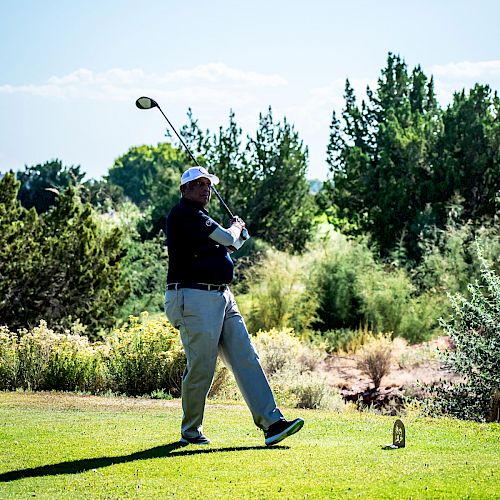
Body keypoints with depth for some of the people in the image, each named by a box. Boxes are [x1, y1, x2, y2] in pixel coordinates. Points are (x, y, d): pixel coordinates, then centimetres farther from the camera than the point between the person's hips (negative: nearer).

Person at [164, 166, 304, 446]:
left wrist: (236, 233, 10)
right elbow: (228, 239, -10)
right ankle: (190, 431, 12)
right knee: (201, 369, -5)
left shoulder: (201, 217, 23)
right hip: (194, 299, -10)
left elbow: (234, 243, 29)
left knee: (246, 359, 0)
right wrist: (236, 228, 10)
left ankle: (272, 423, -5)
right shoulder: (184, 213, -9)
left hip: (223, 298, 10)